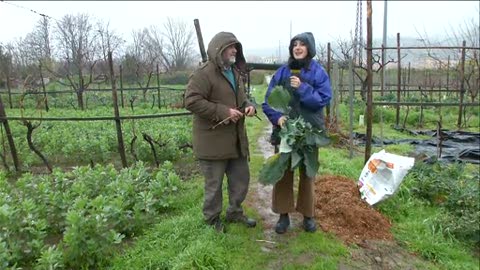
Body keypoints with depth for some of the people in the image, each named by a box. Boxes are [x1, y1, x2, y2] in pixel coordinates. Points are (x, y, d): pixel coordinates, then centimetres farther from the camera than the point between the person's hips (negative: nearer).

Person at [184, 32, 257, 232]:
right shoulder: (204, 73, -15)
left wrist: (248, 105, 0)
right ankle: (212, 219, 27)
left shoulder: (235, 72, 13)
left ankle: (235, 212, 37)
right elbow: (191, 101, -22)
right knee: (214, 183, 6)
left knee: (241, 178, 17)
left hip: (236, 138, 8)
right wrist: (223, 112, -24)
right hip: (213, 140, -8)